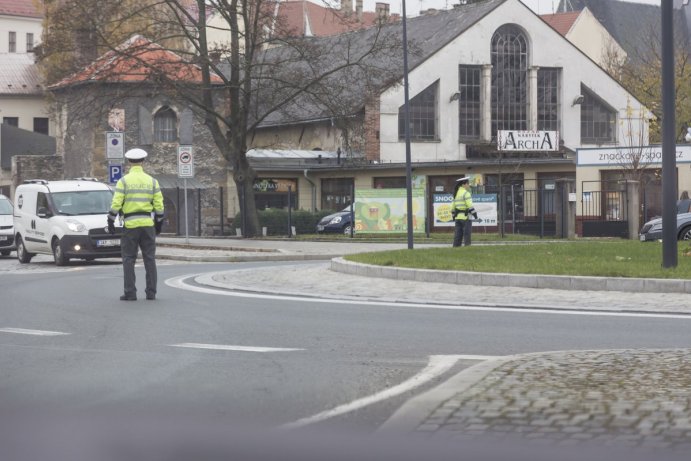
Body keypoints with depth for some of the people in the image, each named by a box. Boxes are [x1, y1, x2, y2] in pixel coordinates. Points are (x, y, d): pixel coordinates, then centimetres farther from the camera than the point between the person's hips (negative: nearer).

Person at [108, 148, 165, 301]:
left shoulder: (124, 180, -4)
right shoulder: (152, 181, 5)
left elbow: (116, 203, -9)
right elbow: (159, 205, 4)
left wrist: (111, 222, -1)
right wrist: (159, 223, 15)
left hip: (130, 225, -3)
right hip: (148, 224, 3)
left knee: (129, 259, 2)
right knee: (150, 259, 7)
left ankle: (130, 293, -2)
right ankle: (151, 292, 5)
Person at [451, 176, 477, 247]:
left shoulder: (456, 193, 16)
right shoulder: (466, 193, -9)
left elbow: (453, 207, 18)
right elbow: (469, 205, -17)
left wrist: (453, 216, 23)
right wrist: (474, 214, -14)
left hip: (458, 217, 7)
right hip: (465, 217, -7)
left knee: (458, 234, 8)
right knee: (467, 233, -6)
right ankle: (468, 245, -9)